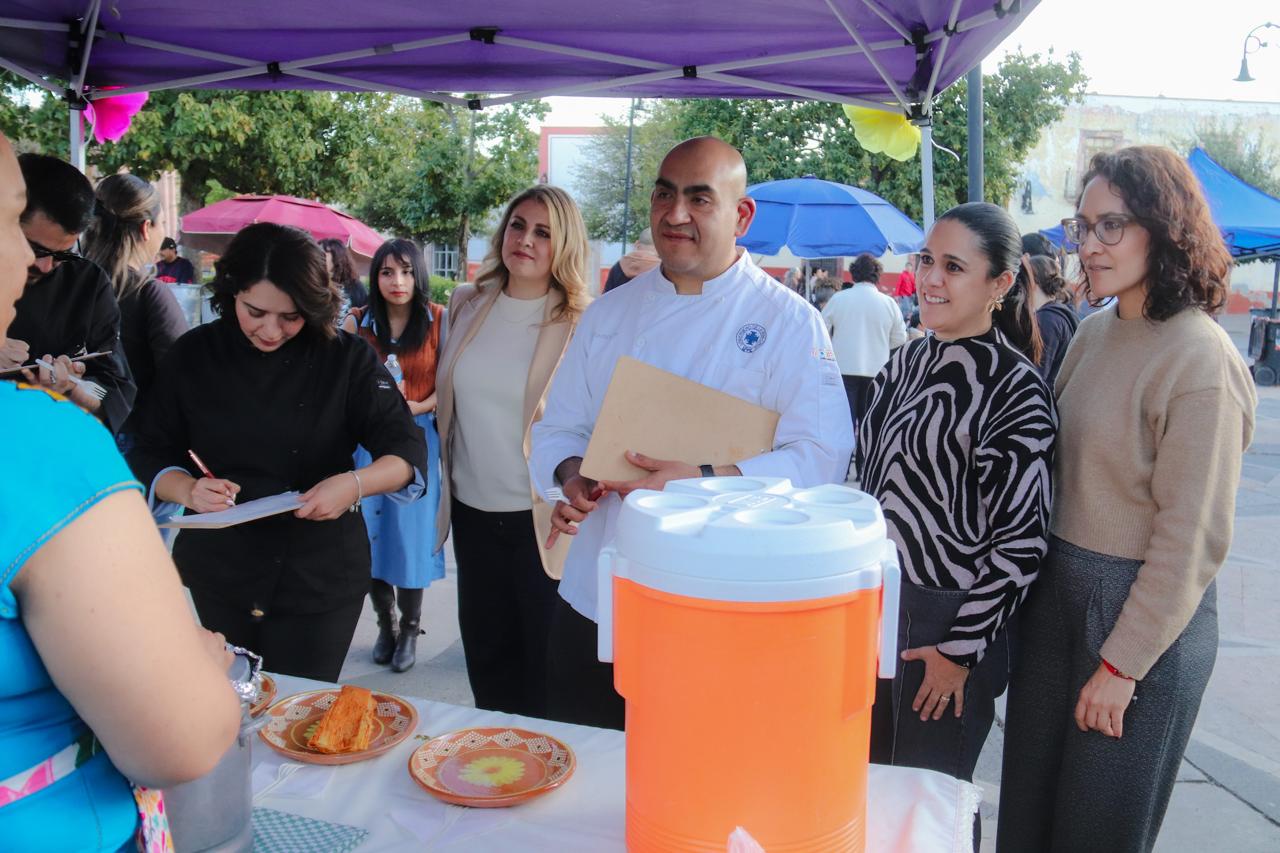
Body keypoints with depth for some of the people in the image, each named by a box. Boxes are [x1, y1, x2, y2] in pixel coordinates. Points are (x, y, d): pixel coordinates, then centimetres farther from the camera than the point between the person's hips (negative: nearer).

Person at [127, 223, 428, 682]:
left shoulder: (346, 359, -8)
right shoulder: (193, 355, -2)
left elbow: (407, 451, -9)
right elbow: (149, 457, 2)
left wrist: (356, 483, -29)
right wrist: (188, 490, -19)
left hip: (322, 576, -2)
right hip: (221, 571, 3)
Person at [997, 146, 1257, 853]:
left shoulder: (1200, 358, -17)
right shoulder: (1095, 333, 5)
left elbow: (1193, 537, -18)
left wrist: (1122, 664, -14)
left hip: (1146, 613, -6)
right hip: (1056, 593, 7)